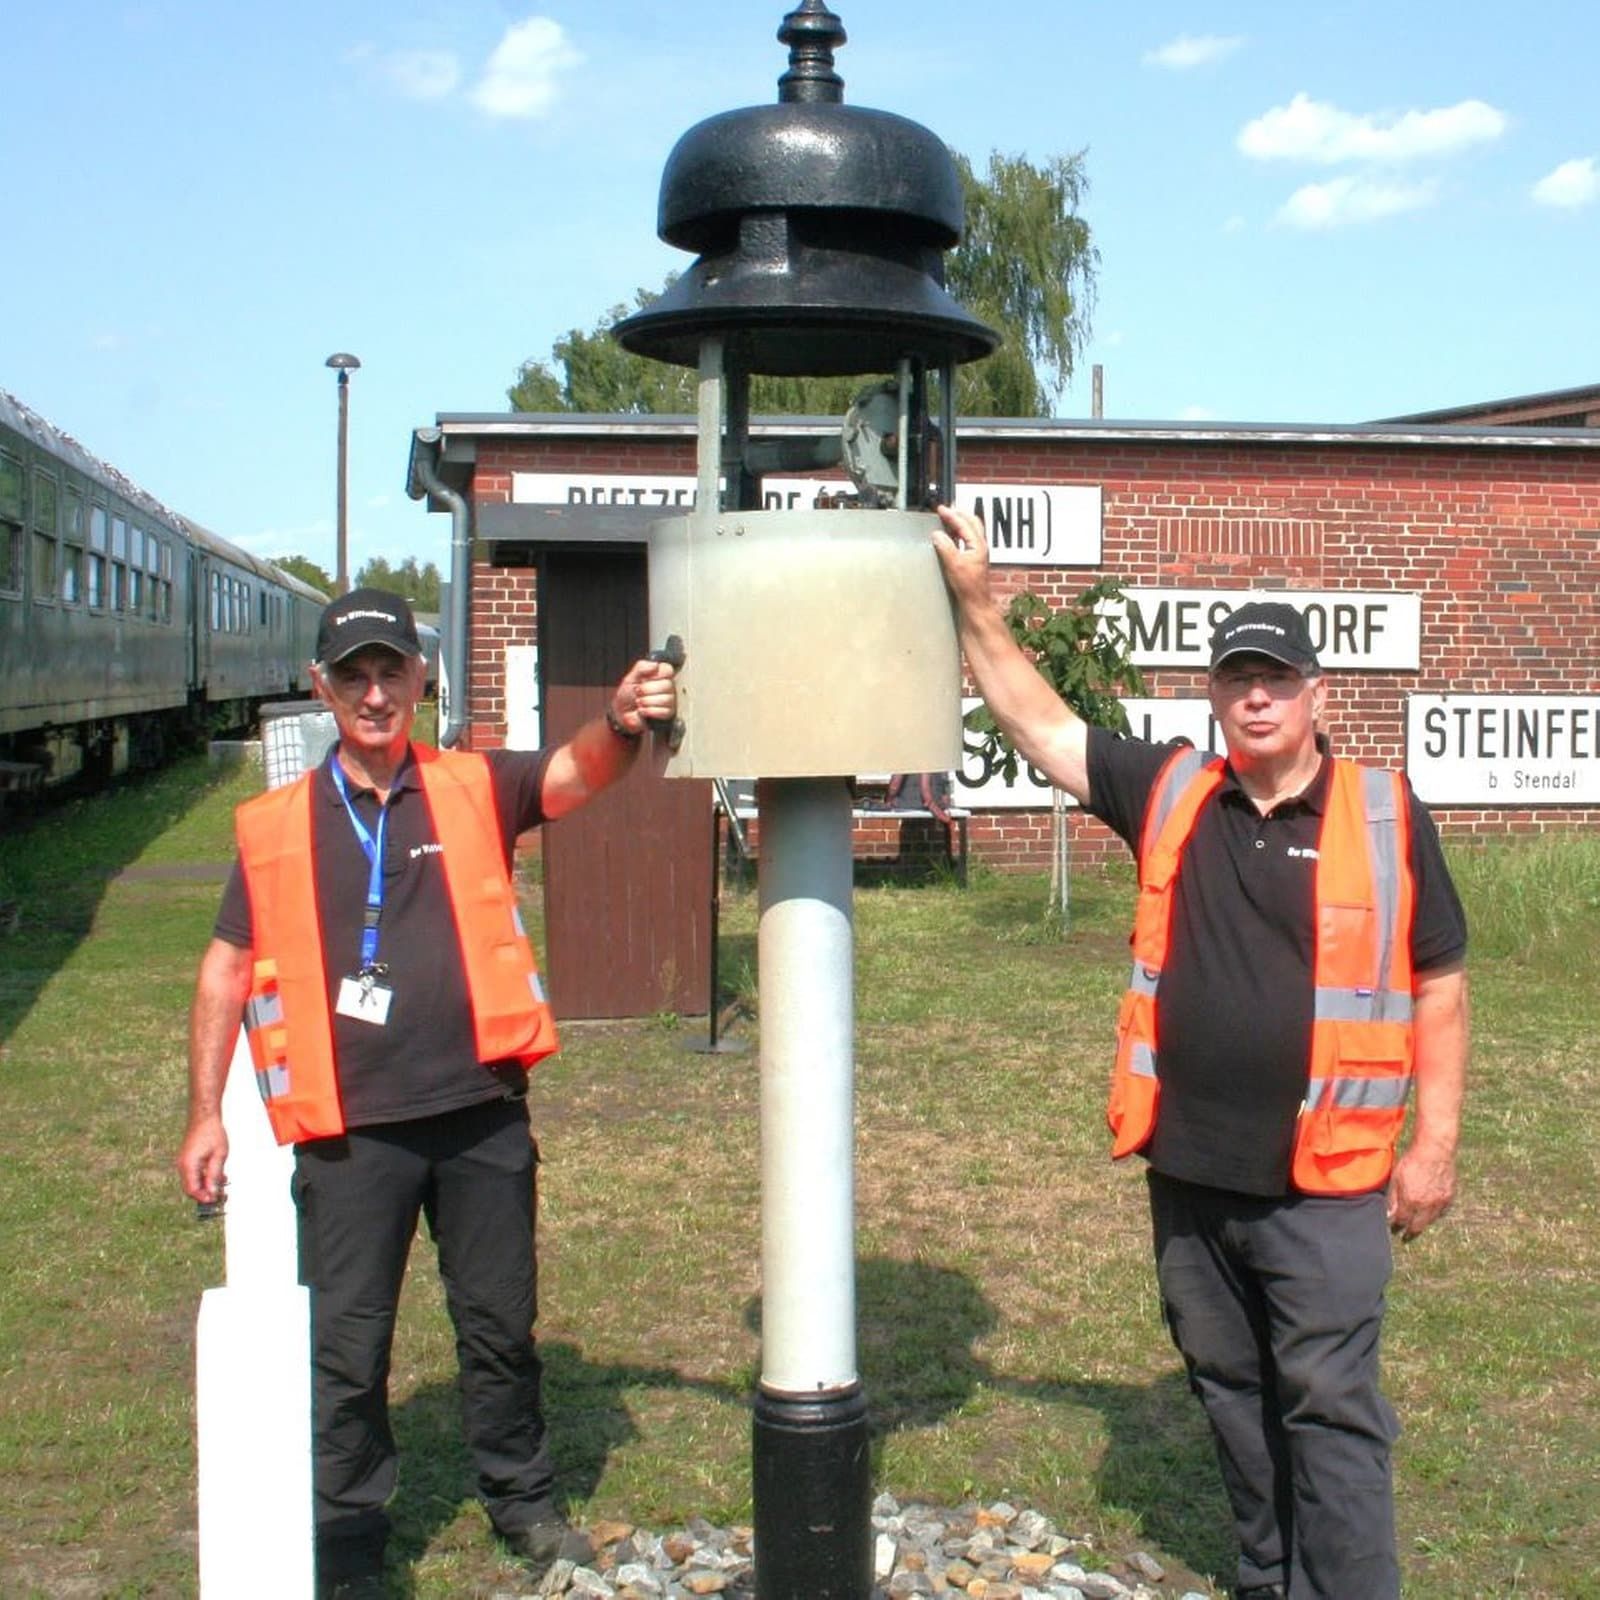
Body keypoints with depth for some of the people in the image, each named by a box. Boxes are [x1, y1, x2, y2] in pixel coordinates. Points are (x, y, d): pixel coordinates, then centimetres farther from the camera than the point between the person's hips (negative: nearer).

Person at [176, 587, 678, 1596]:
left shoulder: (474, 790, 0)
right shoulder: (277, 827, 2)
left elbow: (576, 774, -18)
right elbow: (228, 966, 8)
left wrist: (622, 724, -42)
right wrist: (207, 1112, 4)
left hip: (482, 1112, 0)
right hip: (349, 1133, 0)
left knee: (501, 1325, 15)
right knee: (344, 1348, 8)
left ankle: (523, 1497, 36)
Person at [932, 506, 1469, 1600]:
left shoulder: (1386, 815, -4)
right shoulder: (1170, 793, 3)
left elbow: (1439, 983, 0)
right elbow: (1042, 727, 6)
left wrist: (1435, 1143, -3)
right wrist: (976, 604, -1)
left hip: (1324, 1181, -4)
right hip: (1189, 1171, 4)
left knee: (1330, 1410, 0)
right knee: (1232, 1394, 18)